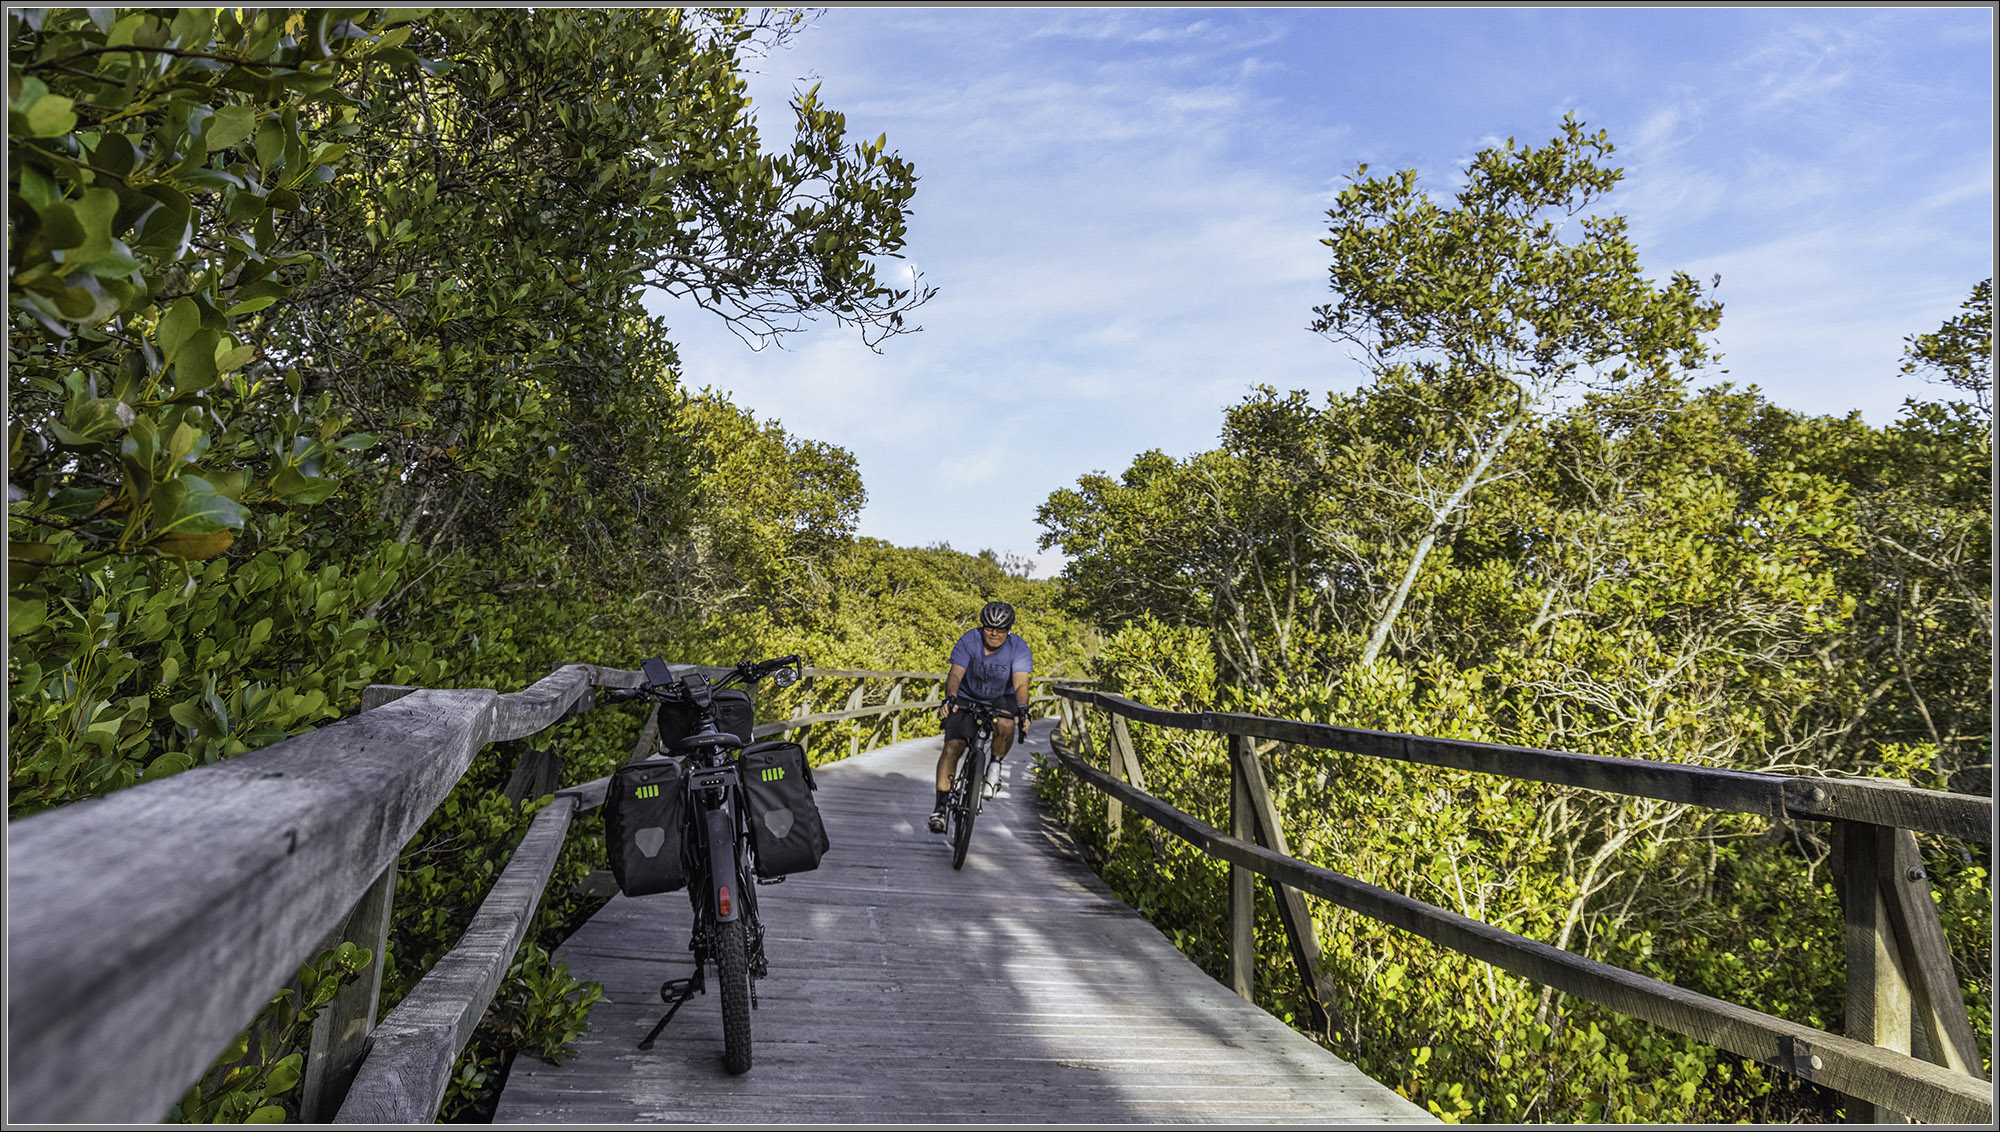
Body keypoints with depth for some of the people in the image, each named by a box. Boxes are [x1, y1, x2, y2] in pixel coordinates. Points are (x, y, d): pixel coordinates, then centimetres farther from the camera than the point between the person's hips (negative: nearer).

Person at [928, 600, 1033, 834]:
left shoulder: (1019, 649, -19)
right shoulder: (969, 641, -19)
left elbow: (1021, 684, -30)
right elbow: (955, 675, -27)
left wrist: (1022, 709, -50)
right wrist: (949, 699, -46)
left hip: (1000, 699, 0)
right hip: (967, 698, 0)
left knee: (1005, 725, -34)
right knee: (952, 747, -16)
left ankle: (995, 765, -5)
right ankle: (940, 807, -8)